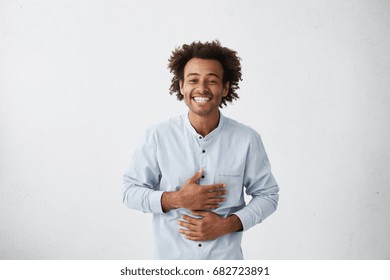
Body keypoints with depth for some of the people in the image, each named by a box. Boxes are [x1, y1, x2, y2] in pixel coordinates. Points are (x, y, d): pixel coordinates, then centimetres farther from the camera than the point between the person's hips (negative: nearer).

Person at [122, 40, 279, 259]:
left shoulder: (247, 139, -10)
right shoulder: (158, 136, -10)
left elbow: (267, 195, -1)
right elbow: (130, 191, -4)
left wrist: (227, 225, -14)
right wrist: (176, 199, -18)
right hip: (171, 257, 0)